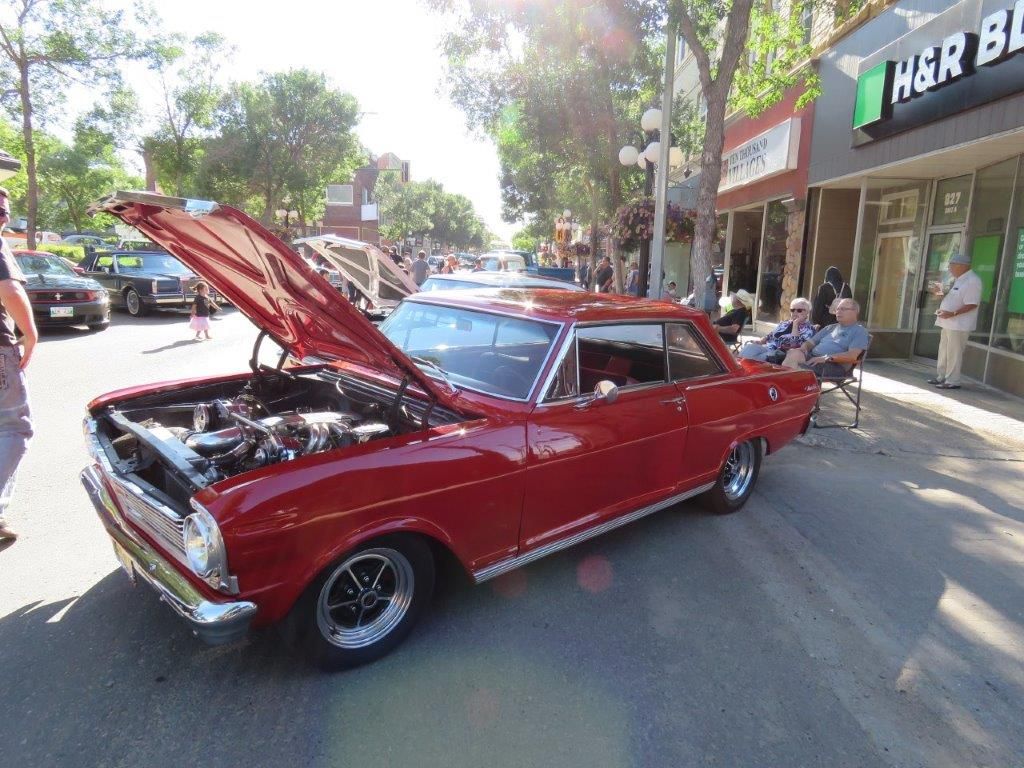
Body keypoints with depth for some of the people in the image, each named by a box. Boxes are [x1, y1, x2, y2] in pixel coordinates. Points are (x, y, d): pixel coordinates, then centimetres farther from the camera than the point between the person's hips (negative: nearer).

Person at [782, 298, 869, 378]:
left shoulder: (859, 331, 8)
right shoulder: (830, 328, 30)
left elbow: (852, 356, -8)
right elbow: (811, 342, 26)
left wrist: (826, 358, -19)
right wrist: (804, 348, 0)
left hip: (835, 365, -6)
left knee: (797, 368, -35)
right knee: (794, 353, -30)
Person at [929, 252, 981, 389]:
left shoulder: (972, 281, -16)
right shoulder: (958, 279, 16)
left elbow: (972, 304, -21)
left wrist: (952, 314, -29)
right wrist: (940, 293, 9)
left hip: (959, 325, -10)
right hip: (949, 323, 10)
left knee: (953, 354, -5)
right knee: (944, 352, 15)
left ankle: (952, 381, 0)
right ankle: (941, 377, 25)